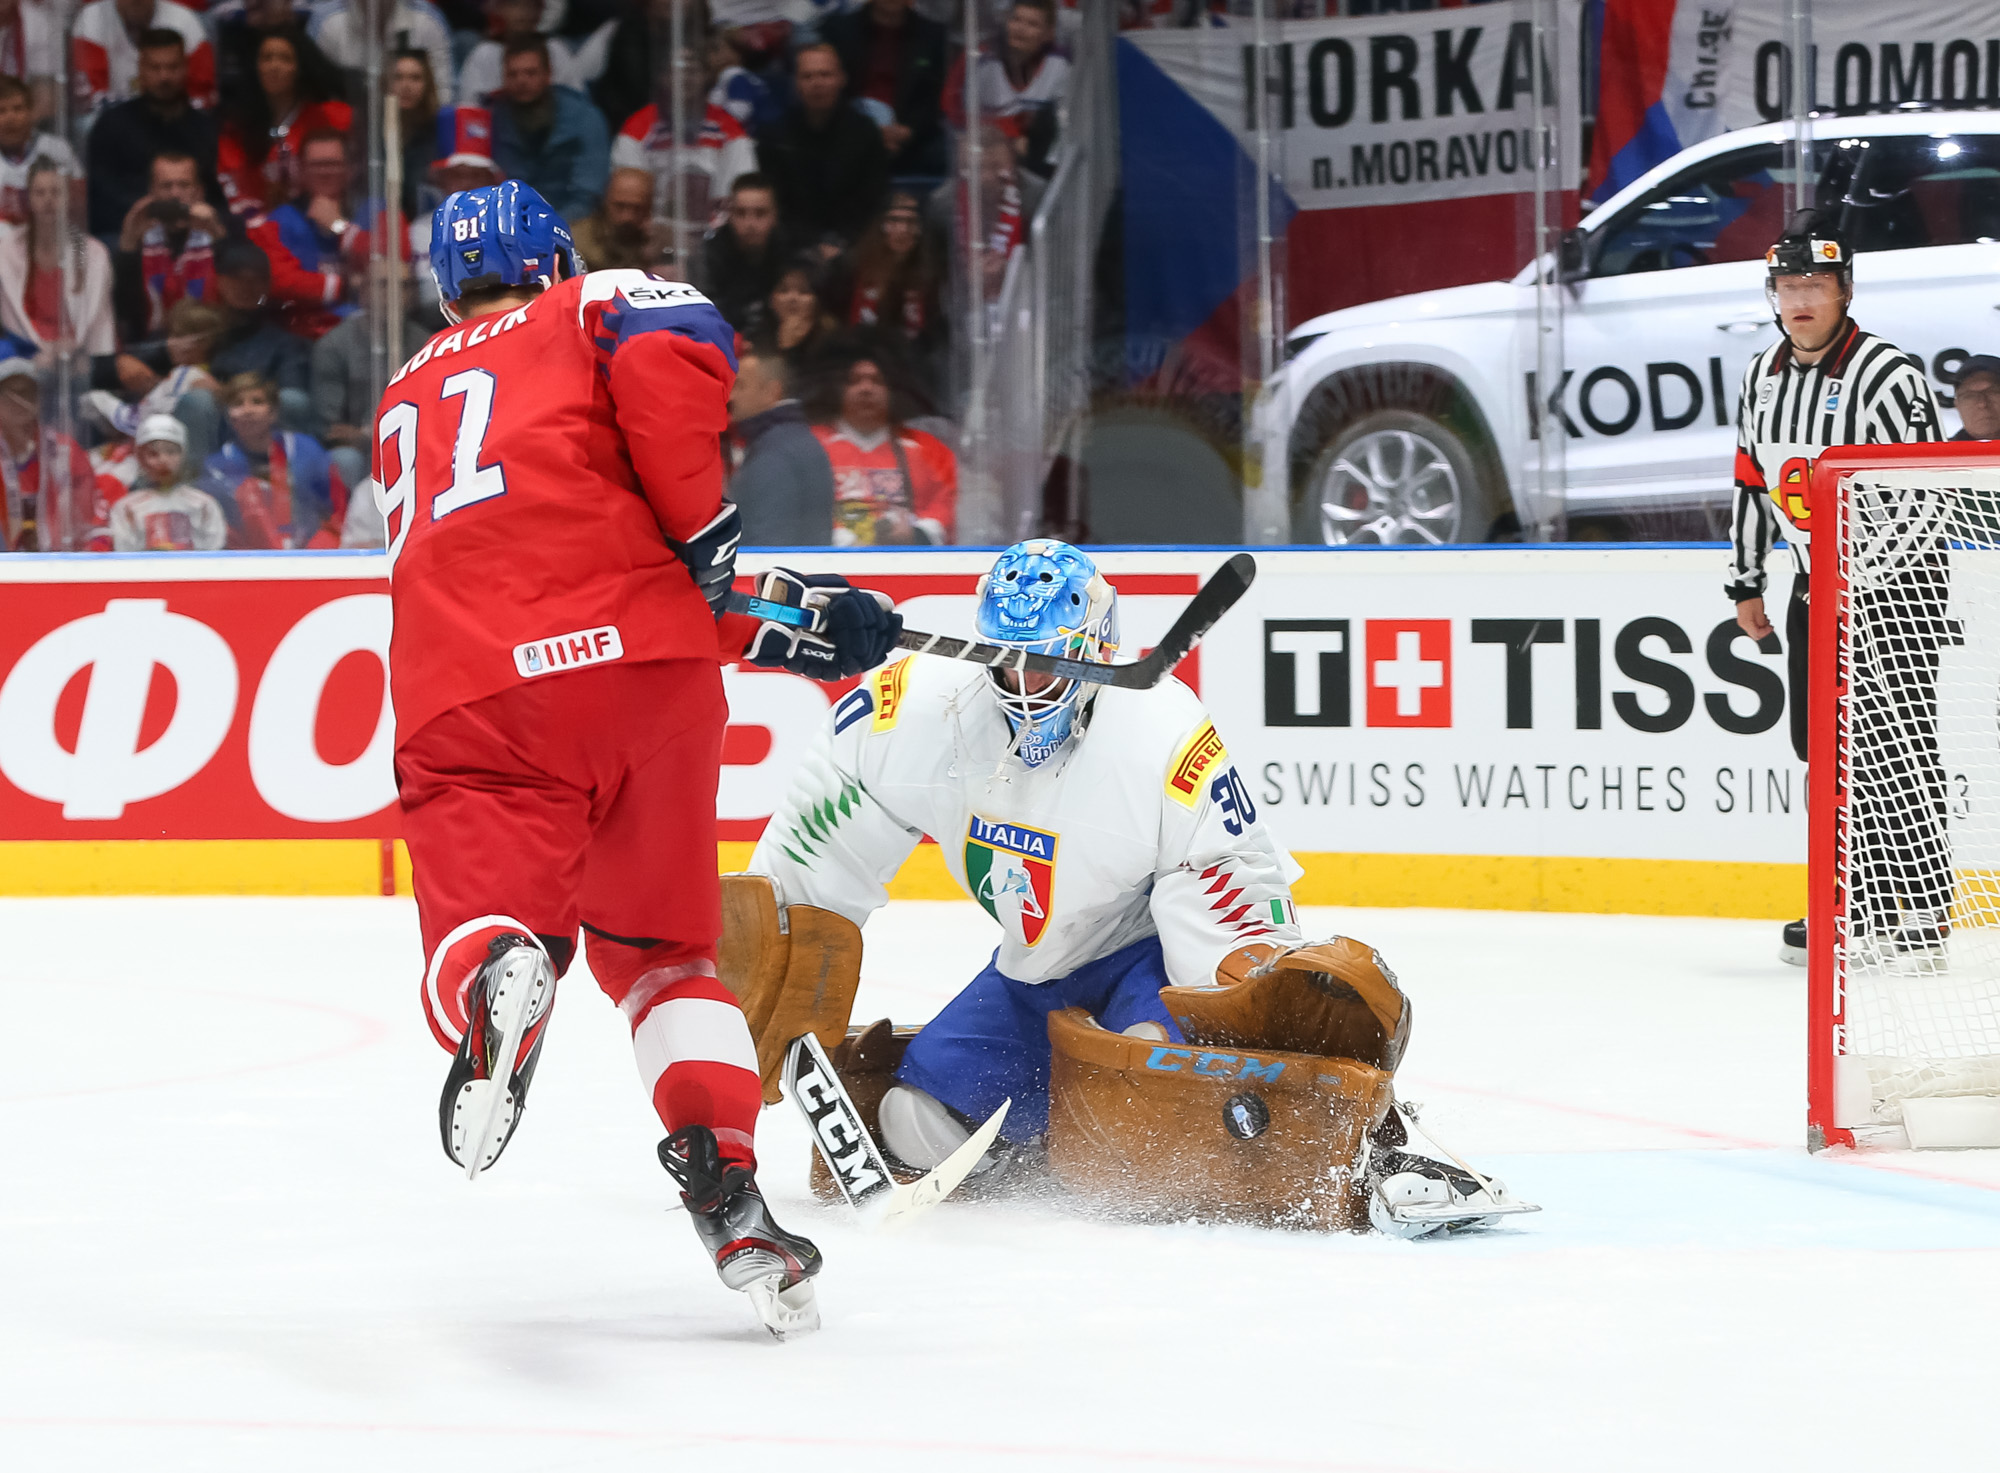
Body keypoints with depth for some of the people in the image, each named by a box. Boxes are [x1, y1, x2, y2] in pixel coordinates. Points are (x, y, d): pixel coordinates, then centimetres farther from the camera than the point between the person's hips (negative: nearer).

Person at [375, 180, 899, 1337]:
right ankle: (731, 1193, 5)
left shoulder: (408, 404, 35)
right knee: (664, 949, 17)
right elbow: (677, 346, -9)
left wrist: (775, 626, 32)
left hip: (467, 698, 1)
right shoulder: (587, 315, 19)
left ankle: (496, 979, -51)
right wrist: (699, 516, 2)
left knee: (483, 915, -14)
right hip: (645, 674, -1)